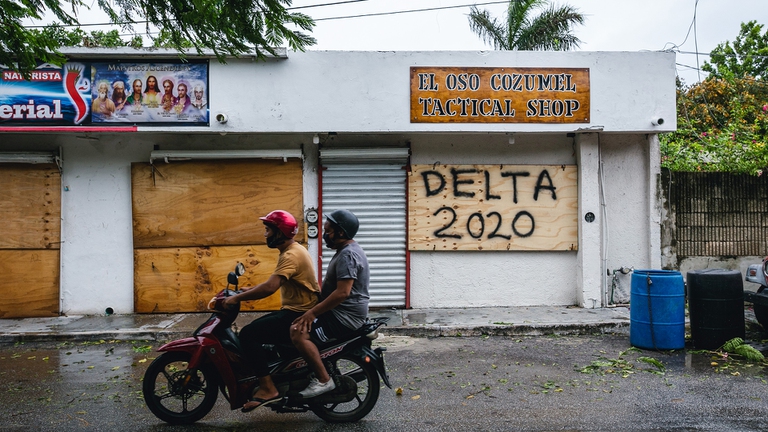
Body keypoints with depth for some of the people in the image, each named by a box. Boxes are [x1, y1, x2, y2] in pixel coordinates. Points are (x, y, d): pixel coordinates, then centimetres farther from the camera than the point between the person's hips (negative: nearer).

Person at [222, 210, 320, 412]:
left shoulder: (291, 255, -19)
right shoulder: (293, 250, 14)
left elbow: (270, 287, -31)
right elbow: (274, 282, 23)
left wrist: (237, 297, -22)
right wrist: (249, 290, 15)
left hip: (298, 315, -11)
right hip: (294, 311, 11)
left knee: (248, 334, -17)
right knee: (254, 330, 15)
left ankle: (268, 388, -15)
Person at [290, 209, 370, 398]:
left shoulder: (348, 254, -19)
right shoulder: (345, 251, 15)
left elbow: (343, 292, -27)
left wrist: (313, 312, -23)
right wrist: (314, 310, 16)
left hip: (345, 316, -11)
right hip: (342, 312, 11)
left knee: (298, 332, -21)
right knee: (299, 324, 18)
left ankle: (324, 380, -13)